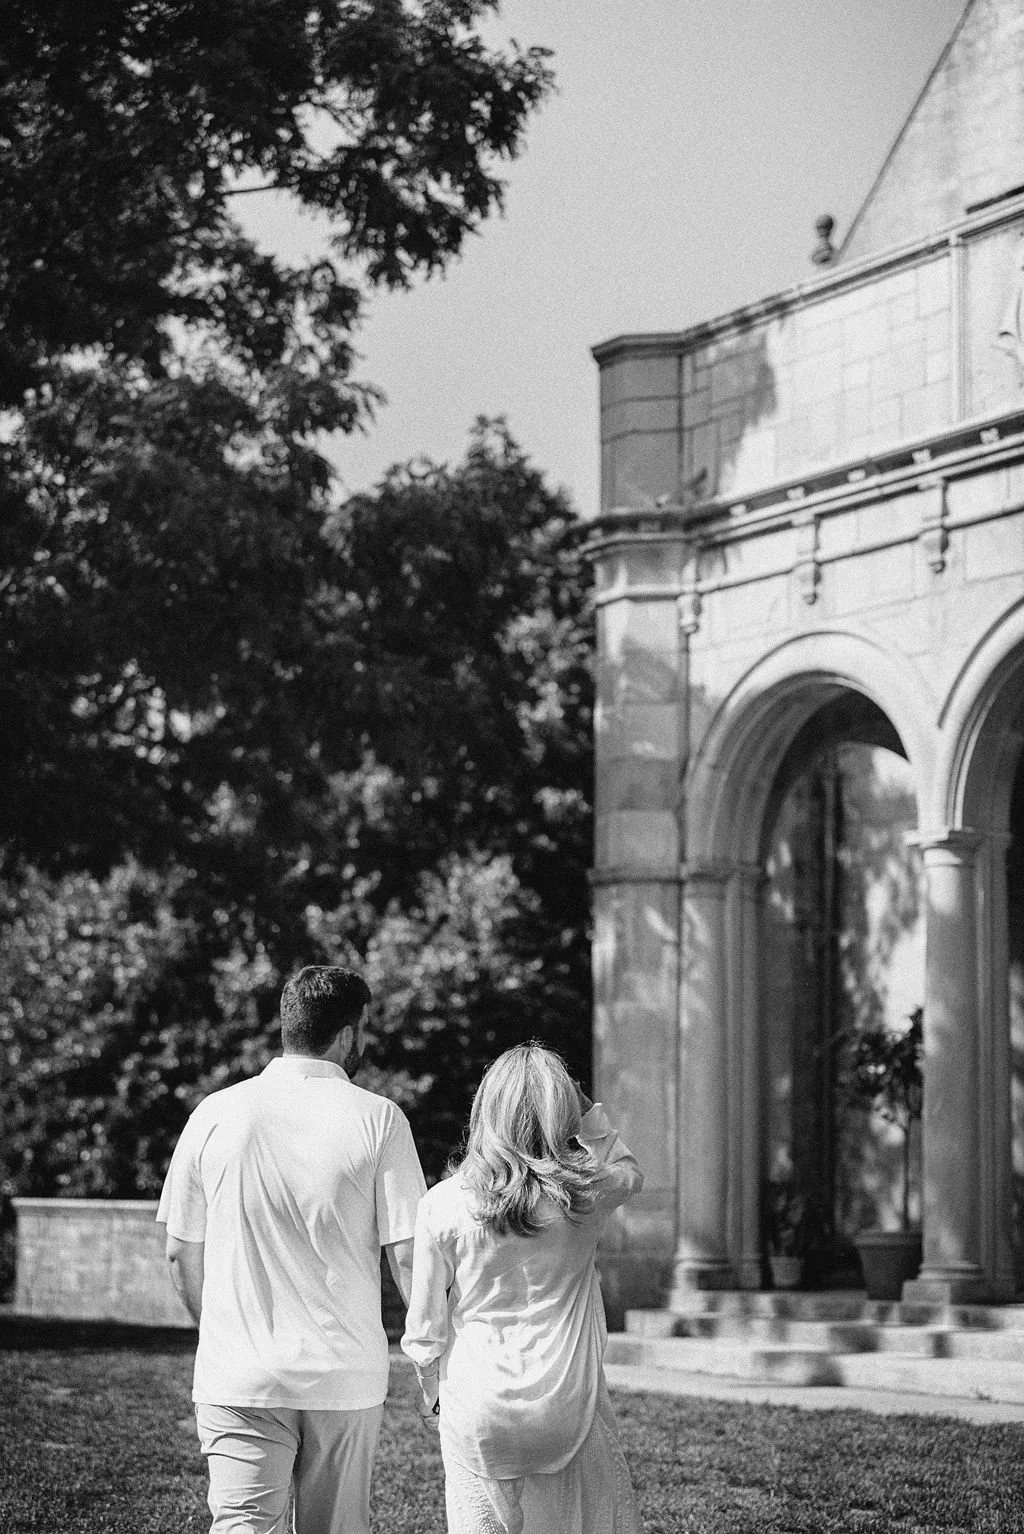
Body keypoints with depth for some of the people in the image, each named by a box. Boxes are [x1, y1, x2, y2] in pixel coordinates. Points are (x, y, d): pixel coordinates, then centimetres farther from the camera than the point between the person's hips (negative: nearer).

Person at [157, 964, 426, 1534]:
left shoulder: (215, 1114, 1)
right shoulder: (378, 1119, -5)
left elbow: (182, 1255, 7)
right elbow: (408, 1256, -7)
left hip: (239, 1377, 1)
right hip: (348, 1377, 0)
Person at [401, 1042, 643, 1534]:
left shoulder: (443, 1203, -8)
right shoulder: (584, 1192, -8)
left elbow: (424, 1326, -1)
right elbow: (632, 1173, 18)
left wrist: (430, 1390, 16)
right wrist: (581, 1105, 8)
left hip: (477, 1410, 0)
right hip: (569, 1406, 0)